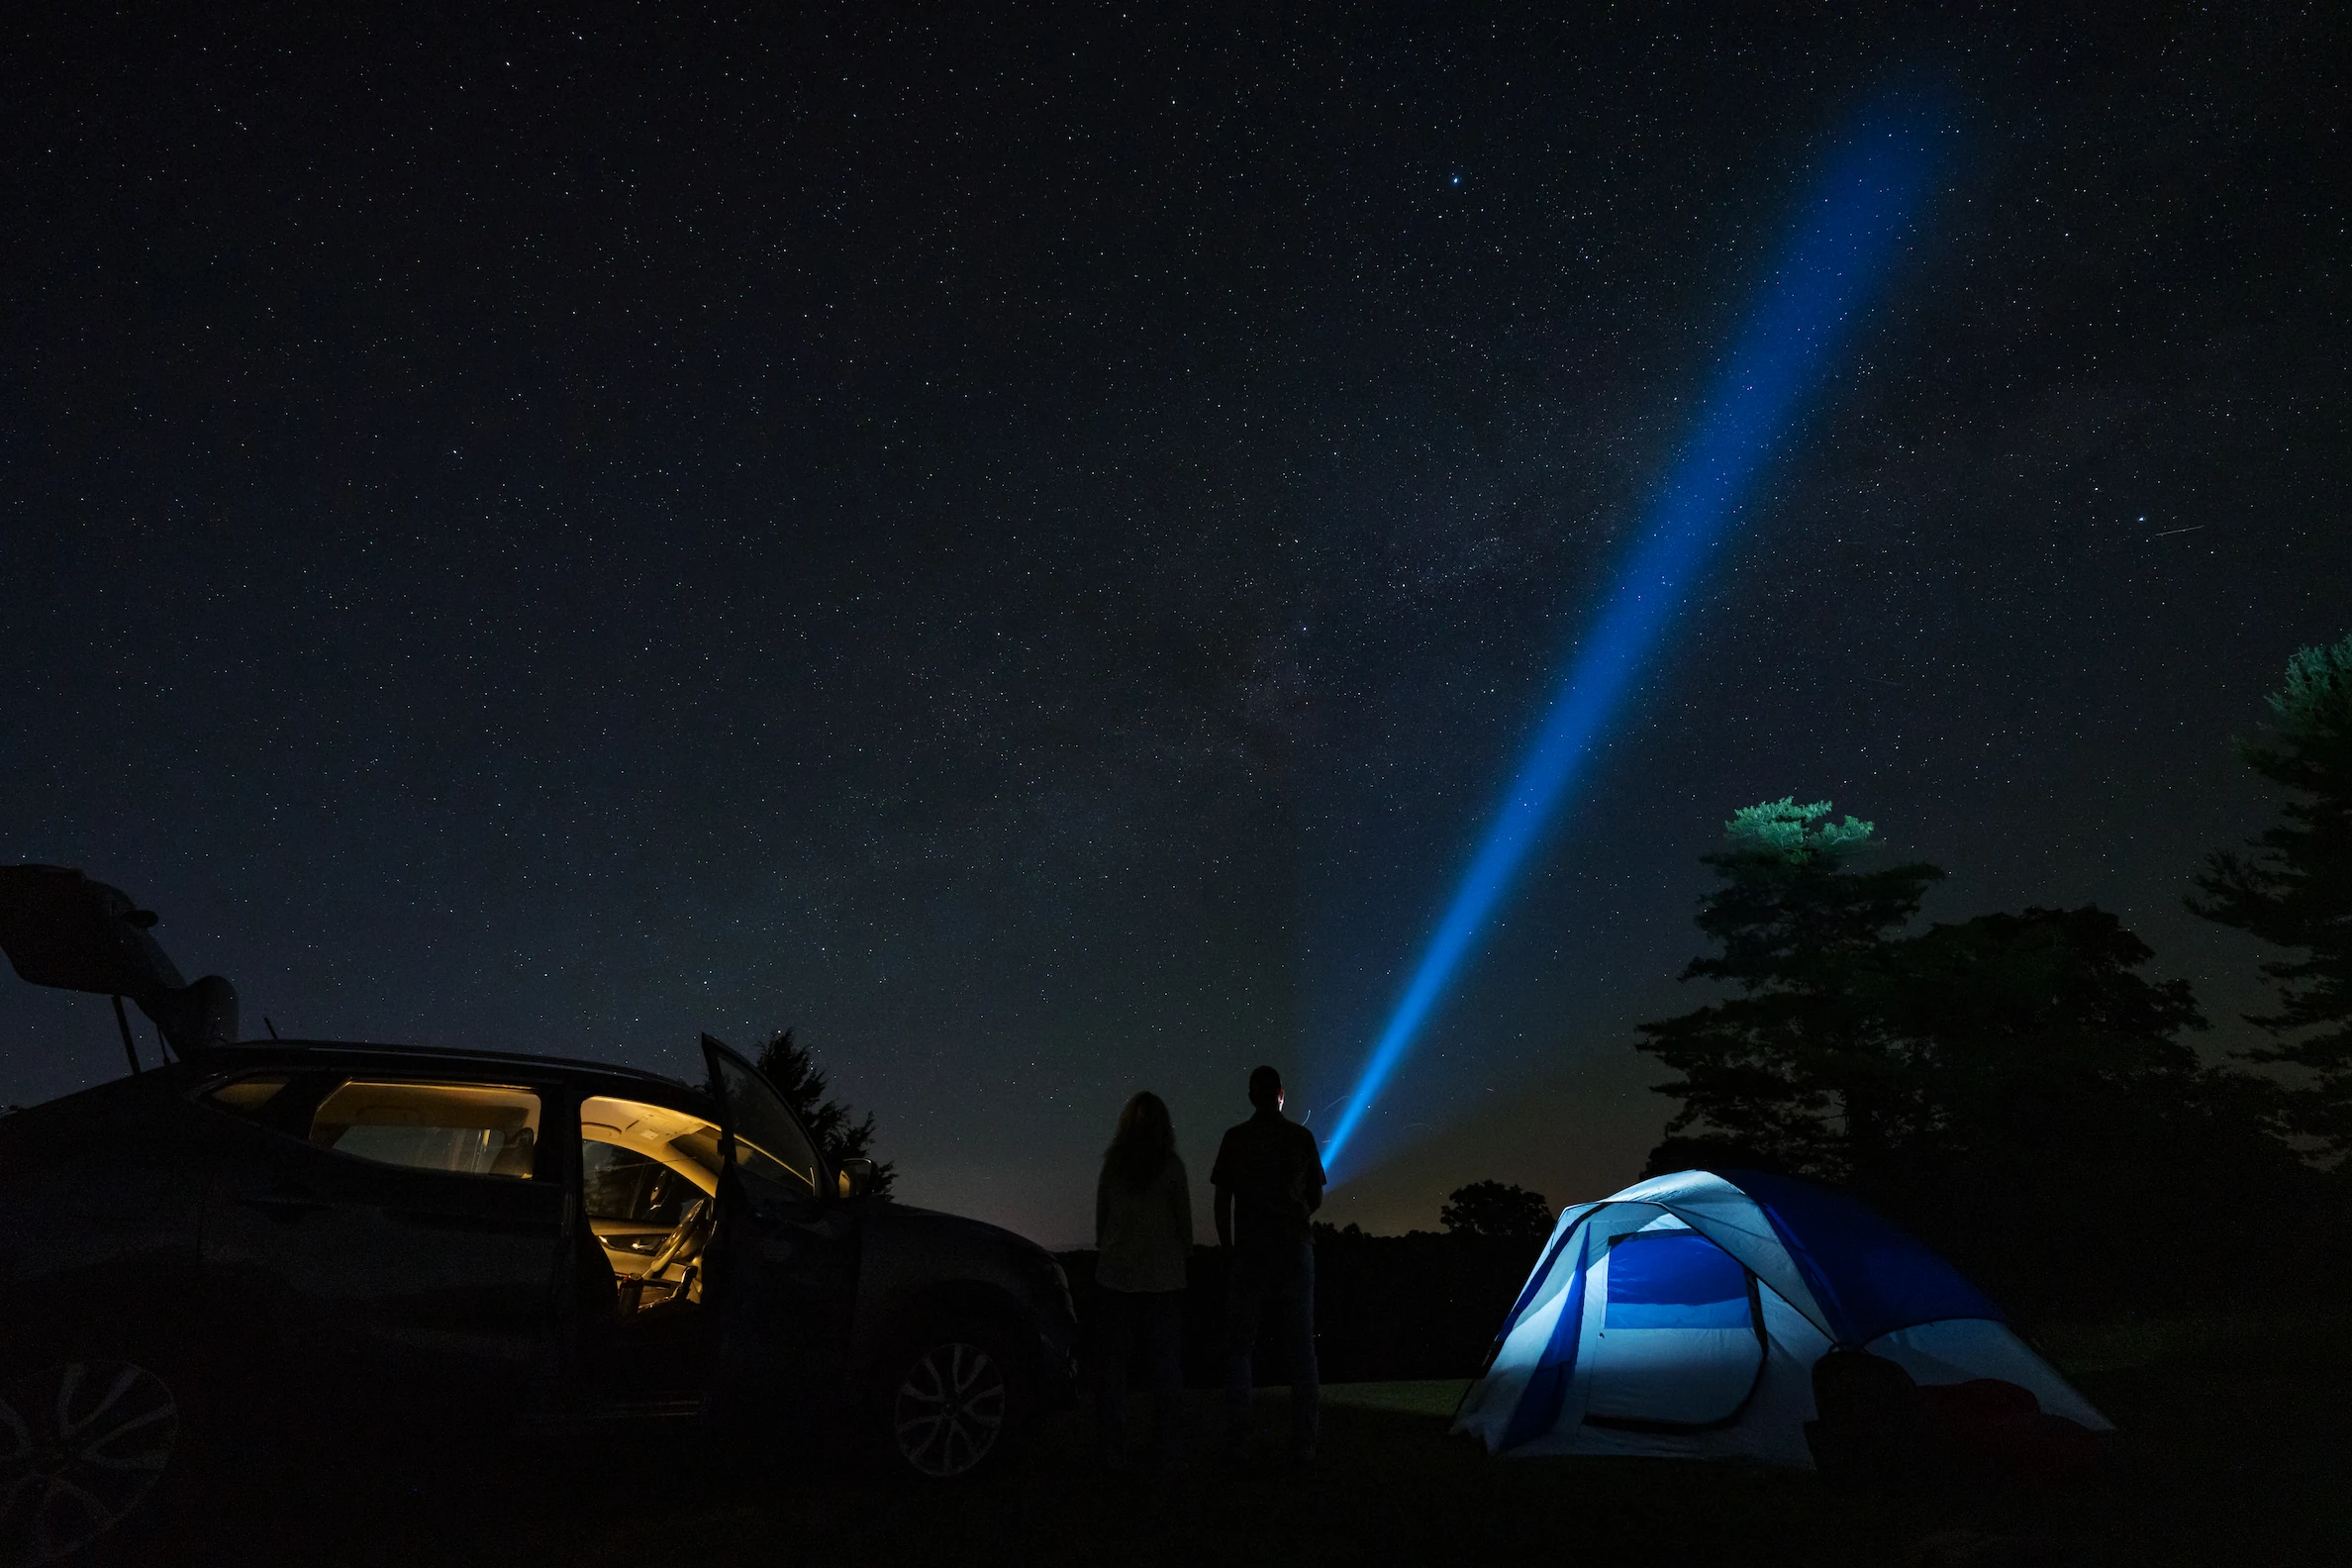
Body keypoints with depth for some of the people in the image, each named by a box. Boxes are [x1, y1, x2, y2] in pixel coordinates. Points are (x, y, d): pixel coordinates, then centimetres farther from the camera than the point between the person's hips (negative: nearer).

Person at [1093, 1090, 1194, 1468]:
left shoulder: (1112, 1165, 0)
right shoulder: (1171, 1167, -6)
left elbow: (1101, 1217, 7)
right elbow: (1184, 1221, 0)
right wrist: (1184, 1256, 15)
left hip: (1115, 1274, 2)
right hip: (1163, 1277, -2)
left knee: (1113, 1360, 10)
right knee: (1165, 1365, 7)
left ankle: (1112, 1448, 11)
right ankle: (1165, 1448, 8)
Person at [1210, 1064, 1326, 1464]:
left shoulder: (1235, 1139, -1)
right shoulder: (1302, 1137, 1)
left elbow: (1222, 1203, -2)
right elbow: (1315, 1199, 8)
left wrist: (1227, 1250, 8)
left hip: (1249, 1251, -1)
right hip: (1295, 1251, 1)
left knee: (1239, 1348, 7)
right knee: (1300, 1348, 7)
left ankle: (1237, 1444, 6)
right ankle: (1304, 1445, 7)